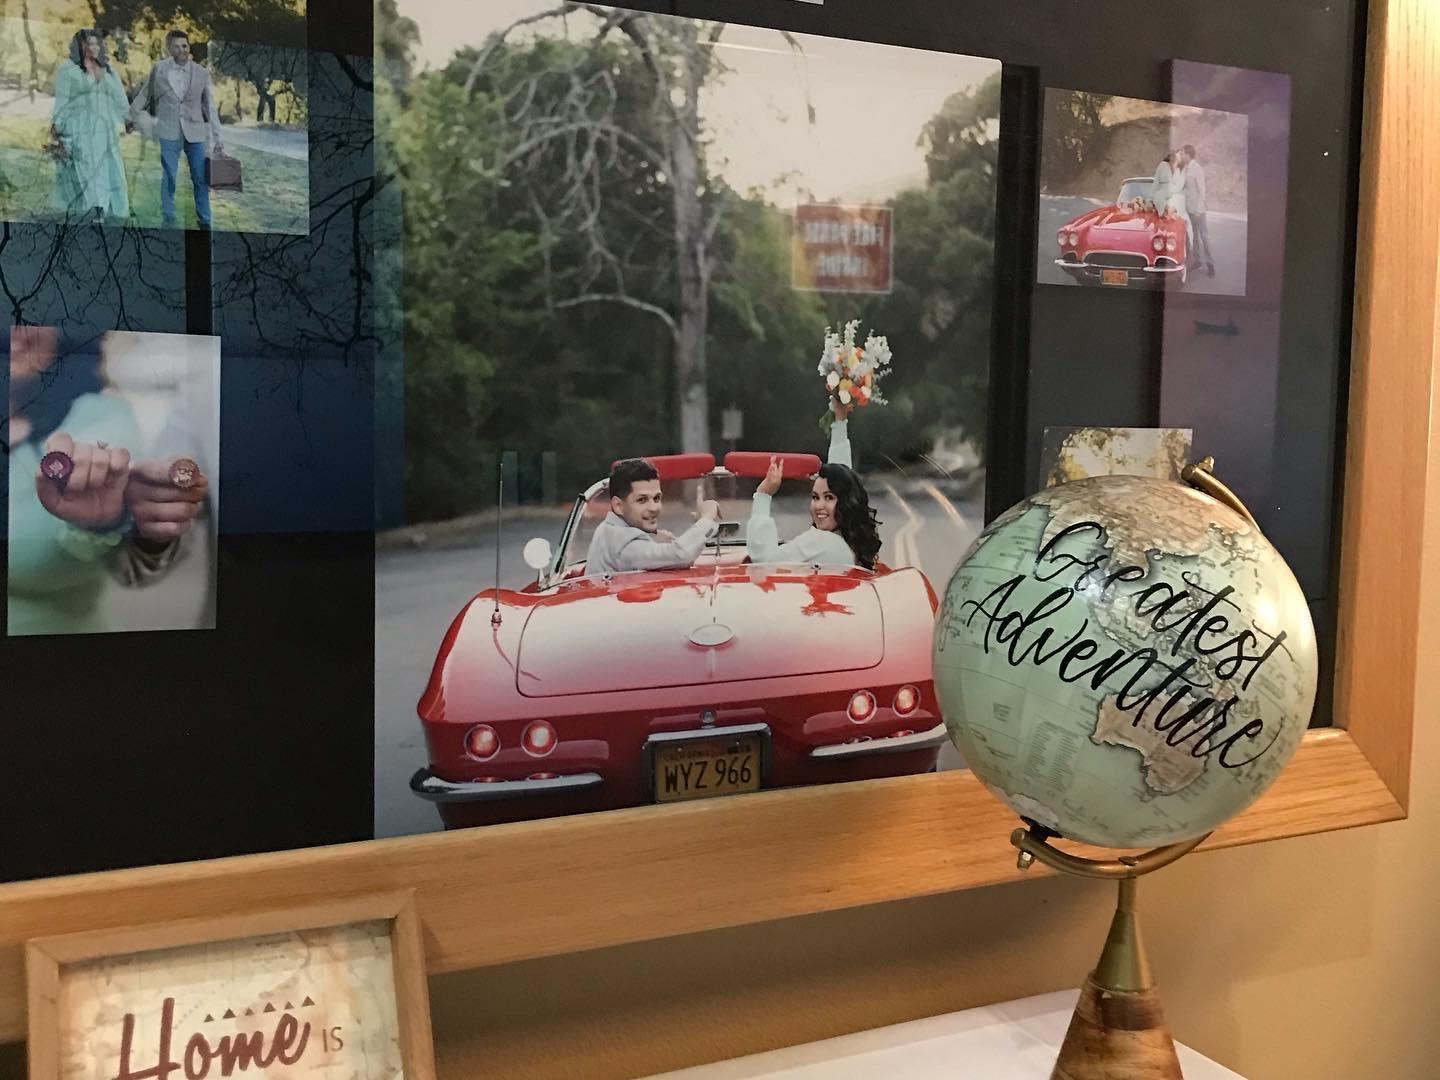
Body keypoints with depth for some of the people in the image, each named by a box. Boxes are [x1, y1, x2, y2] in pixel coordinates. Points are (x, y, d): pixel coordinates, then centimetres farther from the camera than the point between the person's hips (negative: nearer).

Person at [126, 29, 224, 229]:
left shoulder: (201, 73, 3)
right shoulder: (159, 69, 3)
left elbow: (210, 107, 6)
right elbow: (145, 95, 14)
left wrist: (218, 138, 5)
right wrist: (132, 118, 17)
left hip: (195, 132, 1)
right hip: (169, 132, 0)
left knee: (201, 179, 2)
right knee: (168, 178, 2)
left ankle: (204, 221, 11)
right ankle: (168, 219, 12)